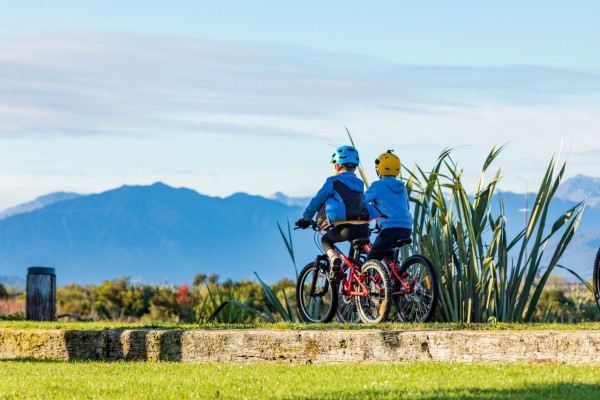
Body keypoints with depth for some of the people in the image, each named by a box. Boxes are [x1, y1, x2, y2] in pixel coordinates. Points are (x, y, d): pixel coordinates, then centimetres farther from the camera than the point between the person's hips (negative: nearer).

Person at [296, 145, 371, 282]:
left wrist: (306, 219, 20)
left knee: (326, 240, 22)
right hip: (363, 227, 4)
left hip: (346, 228, -4)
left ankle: (333, 258, -7)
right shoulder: (359, 184, 22)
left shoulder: (333, 181, 5)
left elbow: (317, 201, 7)